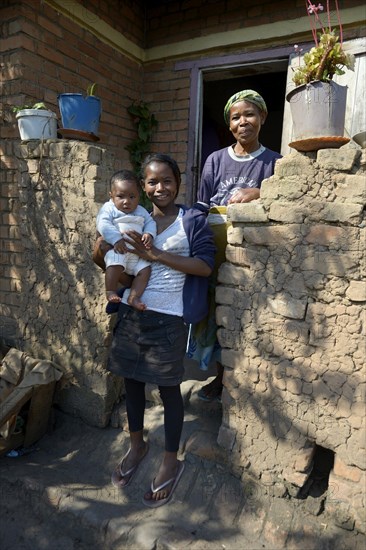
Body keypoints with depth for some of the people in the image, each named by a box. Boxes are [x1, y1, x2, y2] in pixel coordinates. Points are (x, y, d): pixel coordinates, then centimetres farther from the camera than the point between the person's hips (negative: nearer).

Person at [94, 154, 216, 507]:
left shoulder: (192, 220, -5)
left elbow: (205, 265, -16)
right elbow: (104, 261, 13)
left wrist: (155, 255, -22)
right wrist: (105, 241, -10)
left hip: (168, 319, -4)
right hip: (130, 313, 5)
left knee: (168, 389, 9)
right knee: (132, 382, 18)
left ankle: (171, 462, 31)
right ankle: (136, 445, 44)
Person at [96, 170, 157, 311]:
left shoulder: (141, 211, 16)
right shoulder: (109, 208, -1)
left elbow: (150, 222, 14)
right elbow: (103, 224, -15)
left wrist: (149, 234, -11)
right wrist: (116, 239, -29)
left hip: (137, 253, 5)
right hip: (118, 250, -5)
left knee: (145, 269, -13)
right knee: (115, 264, -33)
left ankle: (134, 297, -8)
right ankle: (111, 291, -15)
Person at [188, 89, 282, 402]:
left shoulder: (274, 162, 2)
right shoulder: (215, 160, 6)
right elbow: (201, 208, 5)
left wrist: (258, 194, -21)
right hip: (216, 251, 2)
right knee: (216, 313, 8)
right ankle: (221, 376, 27)